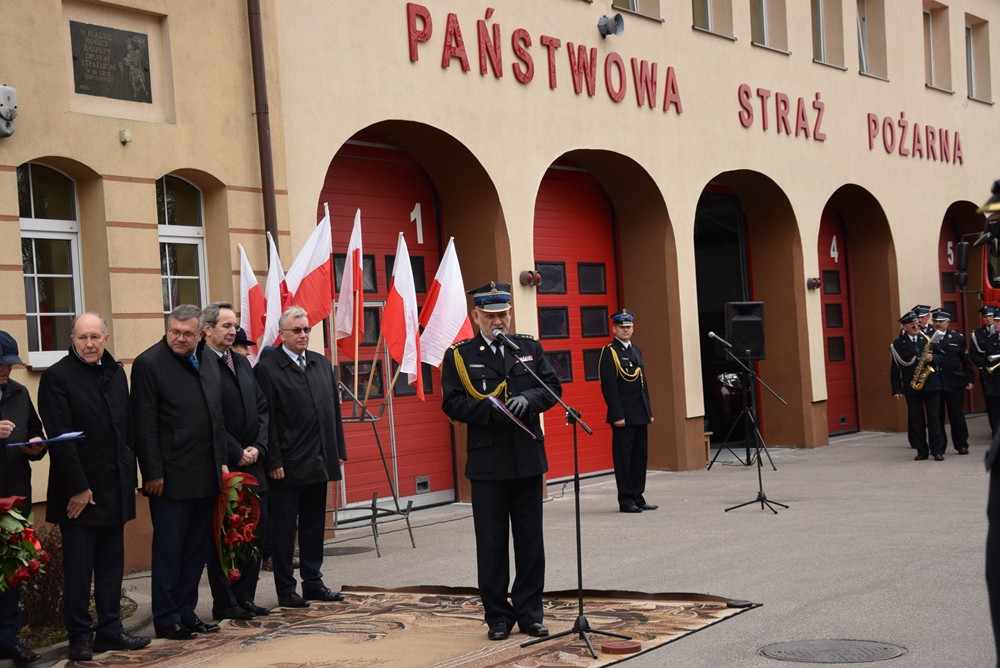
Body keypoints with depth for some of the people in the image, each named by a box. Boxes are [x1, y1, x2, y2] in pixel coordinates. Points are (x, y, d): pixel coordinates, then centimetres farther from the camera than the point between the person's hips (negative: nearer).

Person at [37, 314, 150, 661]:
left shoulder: (116, 373, 11)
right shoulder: (56, 377, -8)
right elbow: (60, 437, -13)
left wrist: (130, 475, 8)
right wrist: (77, 487, -16)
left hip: (115, 489, 6)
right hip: (79, 491, -6)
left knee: (112, 565, 11)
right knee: (78, 568, 1)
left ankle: (110, 629, 19)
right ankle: (79, 637, 8)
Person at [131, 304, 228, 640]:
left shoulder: (206, 362, 13)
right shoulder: (149, 363, -8)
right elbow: (145, 424, -11)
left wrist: (220, 461, 14)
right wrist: (153, 473, -14)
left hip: (205, 475, 7)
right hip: (171, 476, -7)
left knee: (197, 548, 11)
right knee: (169, 549, 0)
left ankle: (187, 613, 20)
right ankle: (166, 619, 8)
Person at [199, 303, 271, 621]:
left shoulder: (242, 362, 15)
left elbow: (262, 409, 15)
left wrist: (257, 447, 0)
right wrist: (236, 454, -12)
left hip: (251, 463, 8)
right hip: (222, 467, -7)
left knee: (256, 529, 9)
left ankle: (245, 598, 19)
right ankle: (225, 604, 10)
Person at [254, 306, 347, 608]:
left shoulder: (322, 364, 12)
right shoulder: (267, 368, -8)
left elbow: (334, 410, 15)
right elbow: (267, 420, -11)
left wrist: (339, 451, 10)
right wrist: (273, 462, -14)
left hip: (319, 462, 6)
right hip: (287, 466, -6)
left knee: (314, 526, 13)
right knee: (284, 529, 3)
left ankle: (313, 582, 23)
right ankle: (285, 590, 10)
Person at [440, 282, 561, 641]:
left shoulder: (530, 348, 9)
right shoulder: (459, 355, 0)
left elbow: (553, 387, 5)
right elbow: (453, 404, -7)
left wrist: (528, 399, -15)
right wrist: (492, 409, -21)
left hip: (528, 459, 3)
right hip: (487, 462, -2)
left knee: (530, 540, 8)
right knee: (492, 543, 4)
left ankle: (529, 613, 18)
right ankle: (498, 616, 15)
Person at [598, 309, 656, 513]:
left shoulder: (636, 350, 16)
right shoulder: (609, 352, -7)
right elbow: (609, 386, -13)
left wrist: (649, 411, 15)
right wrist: (617, 415, -18)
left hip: (640, 415, 8)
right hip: (623, 415, -7)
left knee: (640, 456, 9)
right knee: (624, 457, -2)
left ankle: (638, 497, 16)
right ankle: (626, 500, 2)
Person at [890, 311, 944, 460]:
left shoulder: (928, 338, 9)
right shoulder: (898, 344, 3)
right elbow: (895, 368, 1)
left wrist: (933, 358, -13)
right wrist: (896, 390, -4)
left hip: (931, 384, 1)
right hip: (911, 387, -1)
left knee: (934, 418, 0)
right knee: (916, 420, 2)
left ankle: (937, 450, 5)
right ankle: (921, 450, 10)